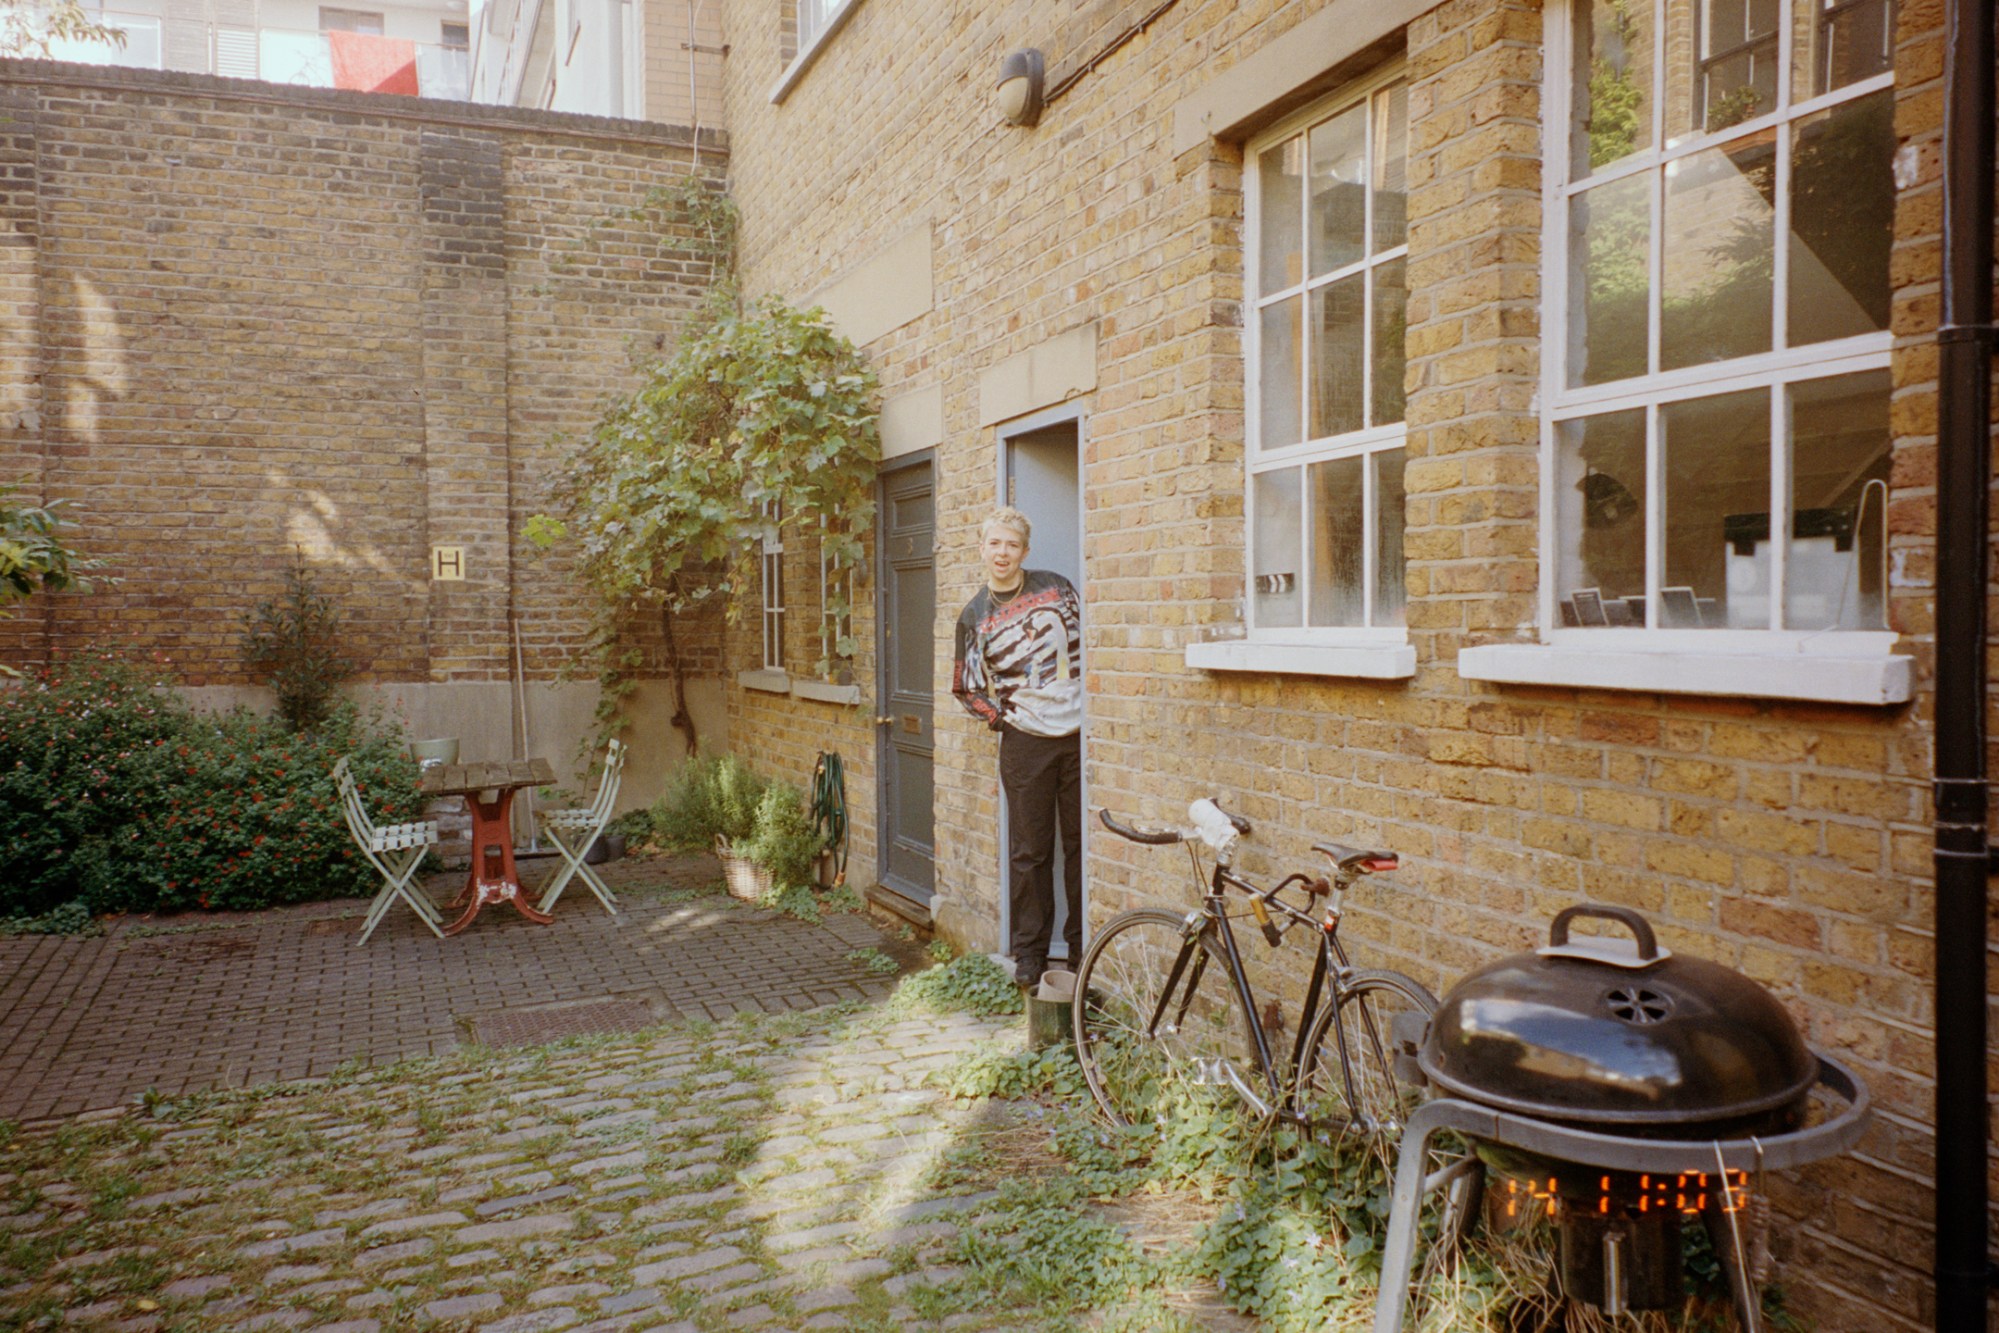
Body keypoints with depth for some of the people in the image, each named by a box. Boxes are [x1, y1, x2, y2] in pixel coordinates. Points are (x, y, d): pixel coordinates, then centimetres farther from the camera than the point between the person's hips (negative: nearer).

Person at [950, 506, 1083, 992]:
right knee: (1030, 851, 4)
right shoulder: (974, 616, 3)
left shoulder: (1055, 586, 4)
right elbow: (967, 688, 8)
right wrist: (1004, 718, -1)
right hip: (1025, 742, -1)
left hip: (1079, 733, 1)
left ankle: (1083, 942, 19)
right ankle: (1030, 951, 15)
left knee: (1082, 842, 6)